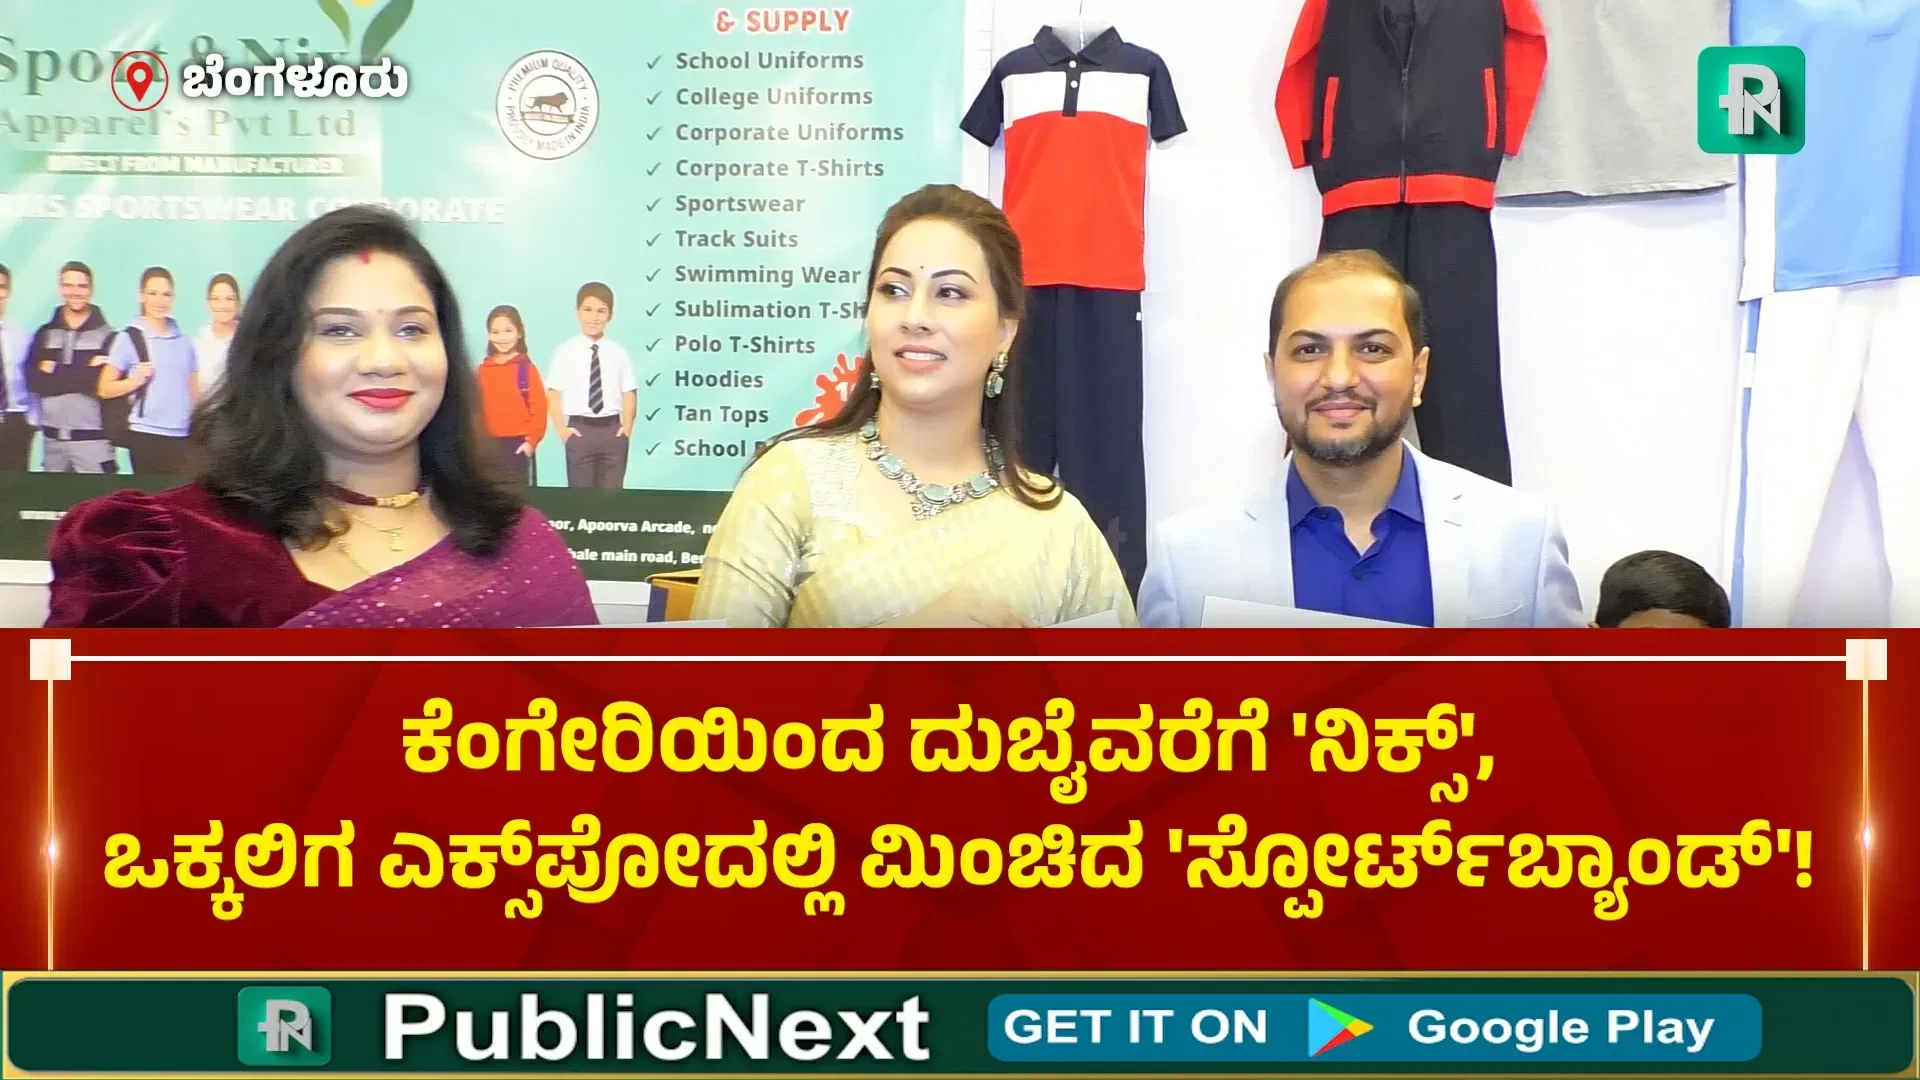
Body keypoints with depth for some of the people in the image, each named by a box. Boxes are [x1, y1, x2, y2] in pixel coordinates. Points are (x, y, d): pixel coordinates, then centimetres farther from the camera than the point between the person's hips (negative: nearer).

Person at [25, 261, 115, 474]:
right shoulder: (44, 334, 10)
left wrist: (56, 372, -10)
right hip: (52, 438, 4)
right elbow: (33, 381, -3)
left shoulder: (107, 336, 0)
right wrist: (85, 374, -12)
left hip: (92, 439, -4)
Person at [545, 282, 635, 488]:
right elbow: (553, 393, 0)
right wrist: (561, 429, -6)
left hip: (612, 430, 2)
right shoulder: (565, 351, -1)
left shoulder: (618, 353, 4)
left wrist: (627, 427, -1)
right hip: (580, 430, -1)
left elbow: (629, 392, 8)